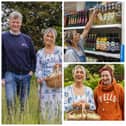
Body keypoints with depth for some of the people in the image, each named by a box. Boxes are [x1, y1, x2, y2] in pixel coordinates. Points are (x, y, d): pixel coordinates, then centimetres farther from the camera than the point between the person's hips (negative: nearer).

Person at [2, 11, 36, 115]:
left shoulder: (27, 39, 6)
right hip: (10, 74, -3)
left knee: (24, 102, 10)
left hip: (25, 75, 3)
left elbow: (33, 56, 15)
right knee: (10, 99, -16)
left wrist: (32, 70, 4)